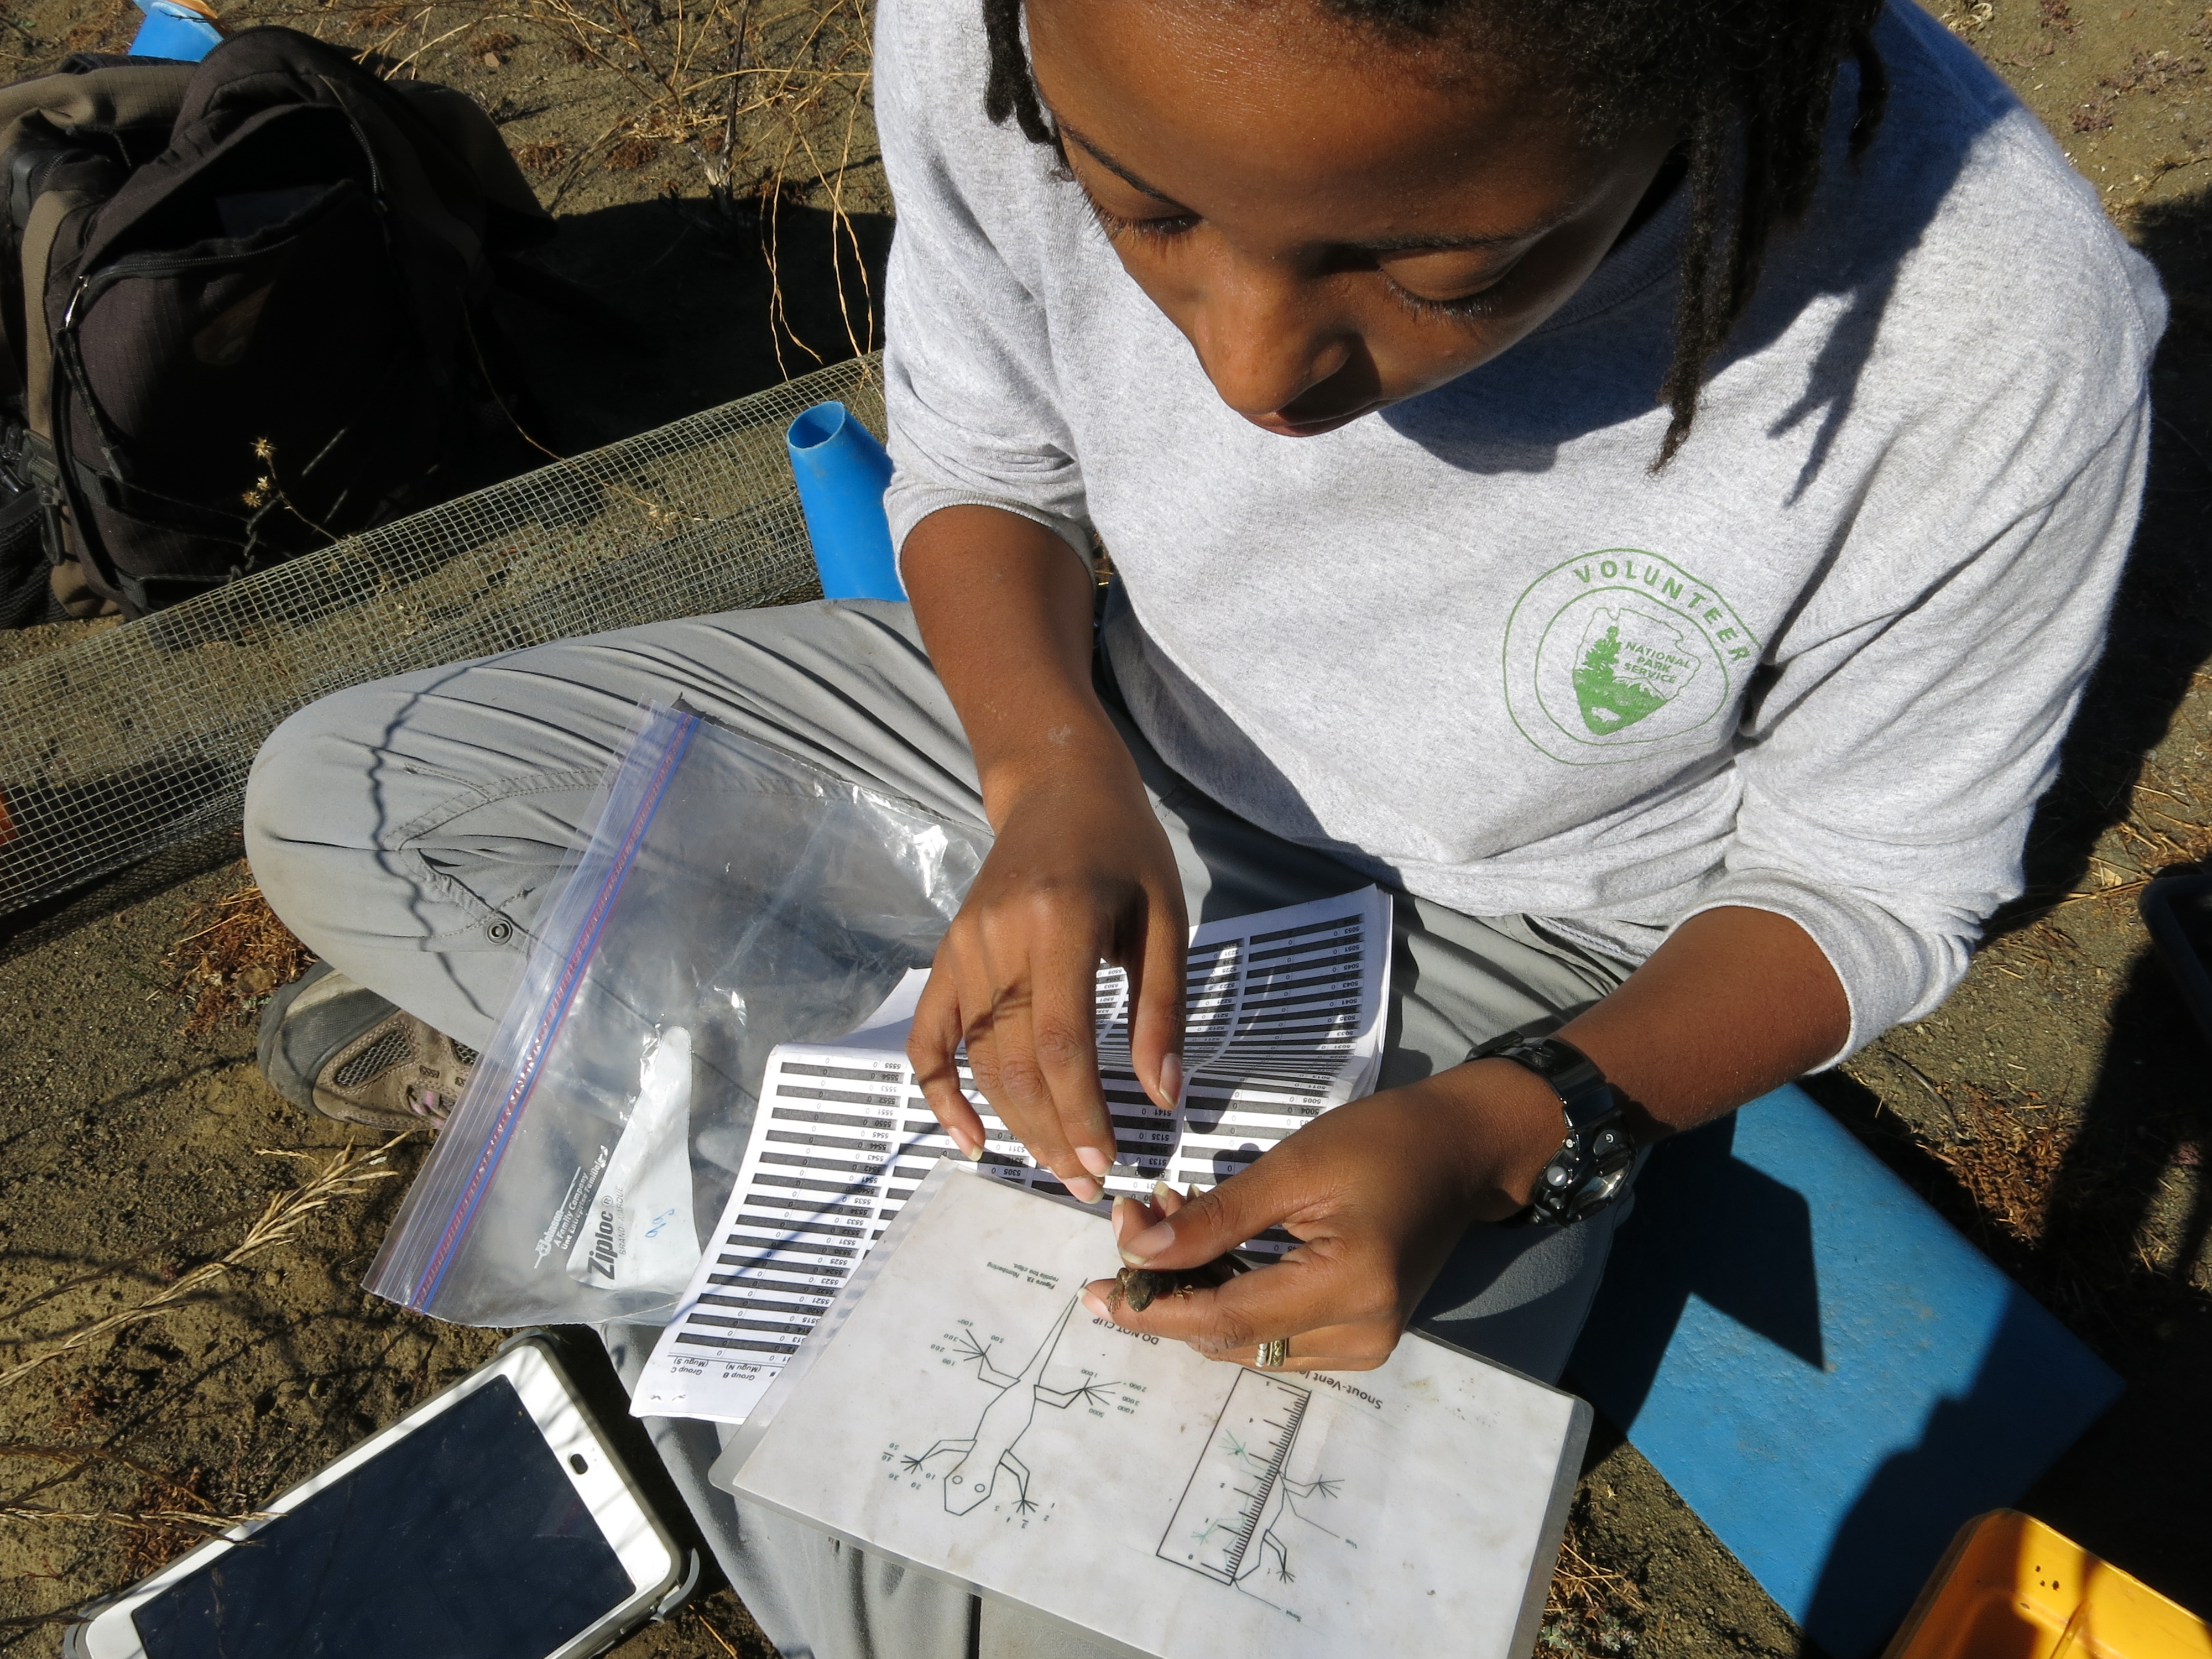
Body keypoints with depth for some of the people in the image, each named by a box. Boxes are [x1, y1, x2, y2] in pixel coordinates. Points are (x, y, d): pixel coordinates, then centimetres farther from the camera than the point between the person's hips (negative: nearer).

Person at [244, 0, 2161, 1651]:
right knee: (339, 797, -3)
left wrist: (1502, 1138, -30)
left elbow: (1861, 893, -13)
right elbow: (978, 464, -4)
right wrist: (1054, 771, -24)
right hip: (1095, 756, 3)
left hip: (1496, 941, -2)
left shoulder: (1993, 350, -31)